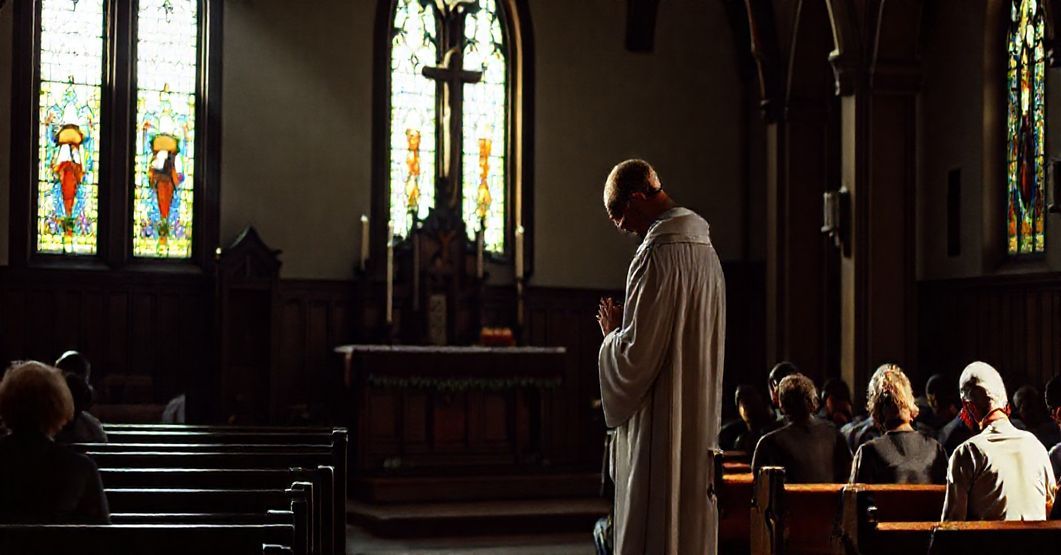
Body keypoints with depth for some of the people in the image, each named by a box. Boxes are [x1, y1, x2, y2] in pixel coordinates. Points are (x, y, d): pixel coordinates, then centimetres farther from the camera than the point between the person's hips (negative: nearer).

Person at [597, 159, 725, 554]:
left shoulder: (656, 256, -17)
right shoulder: (704, 249, 12)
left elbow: (637, 352, -20)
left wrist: (612, 332, 0)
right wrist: (625, 326, 15)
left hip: (660, 423, -9)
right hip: (700, 420, 9)